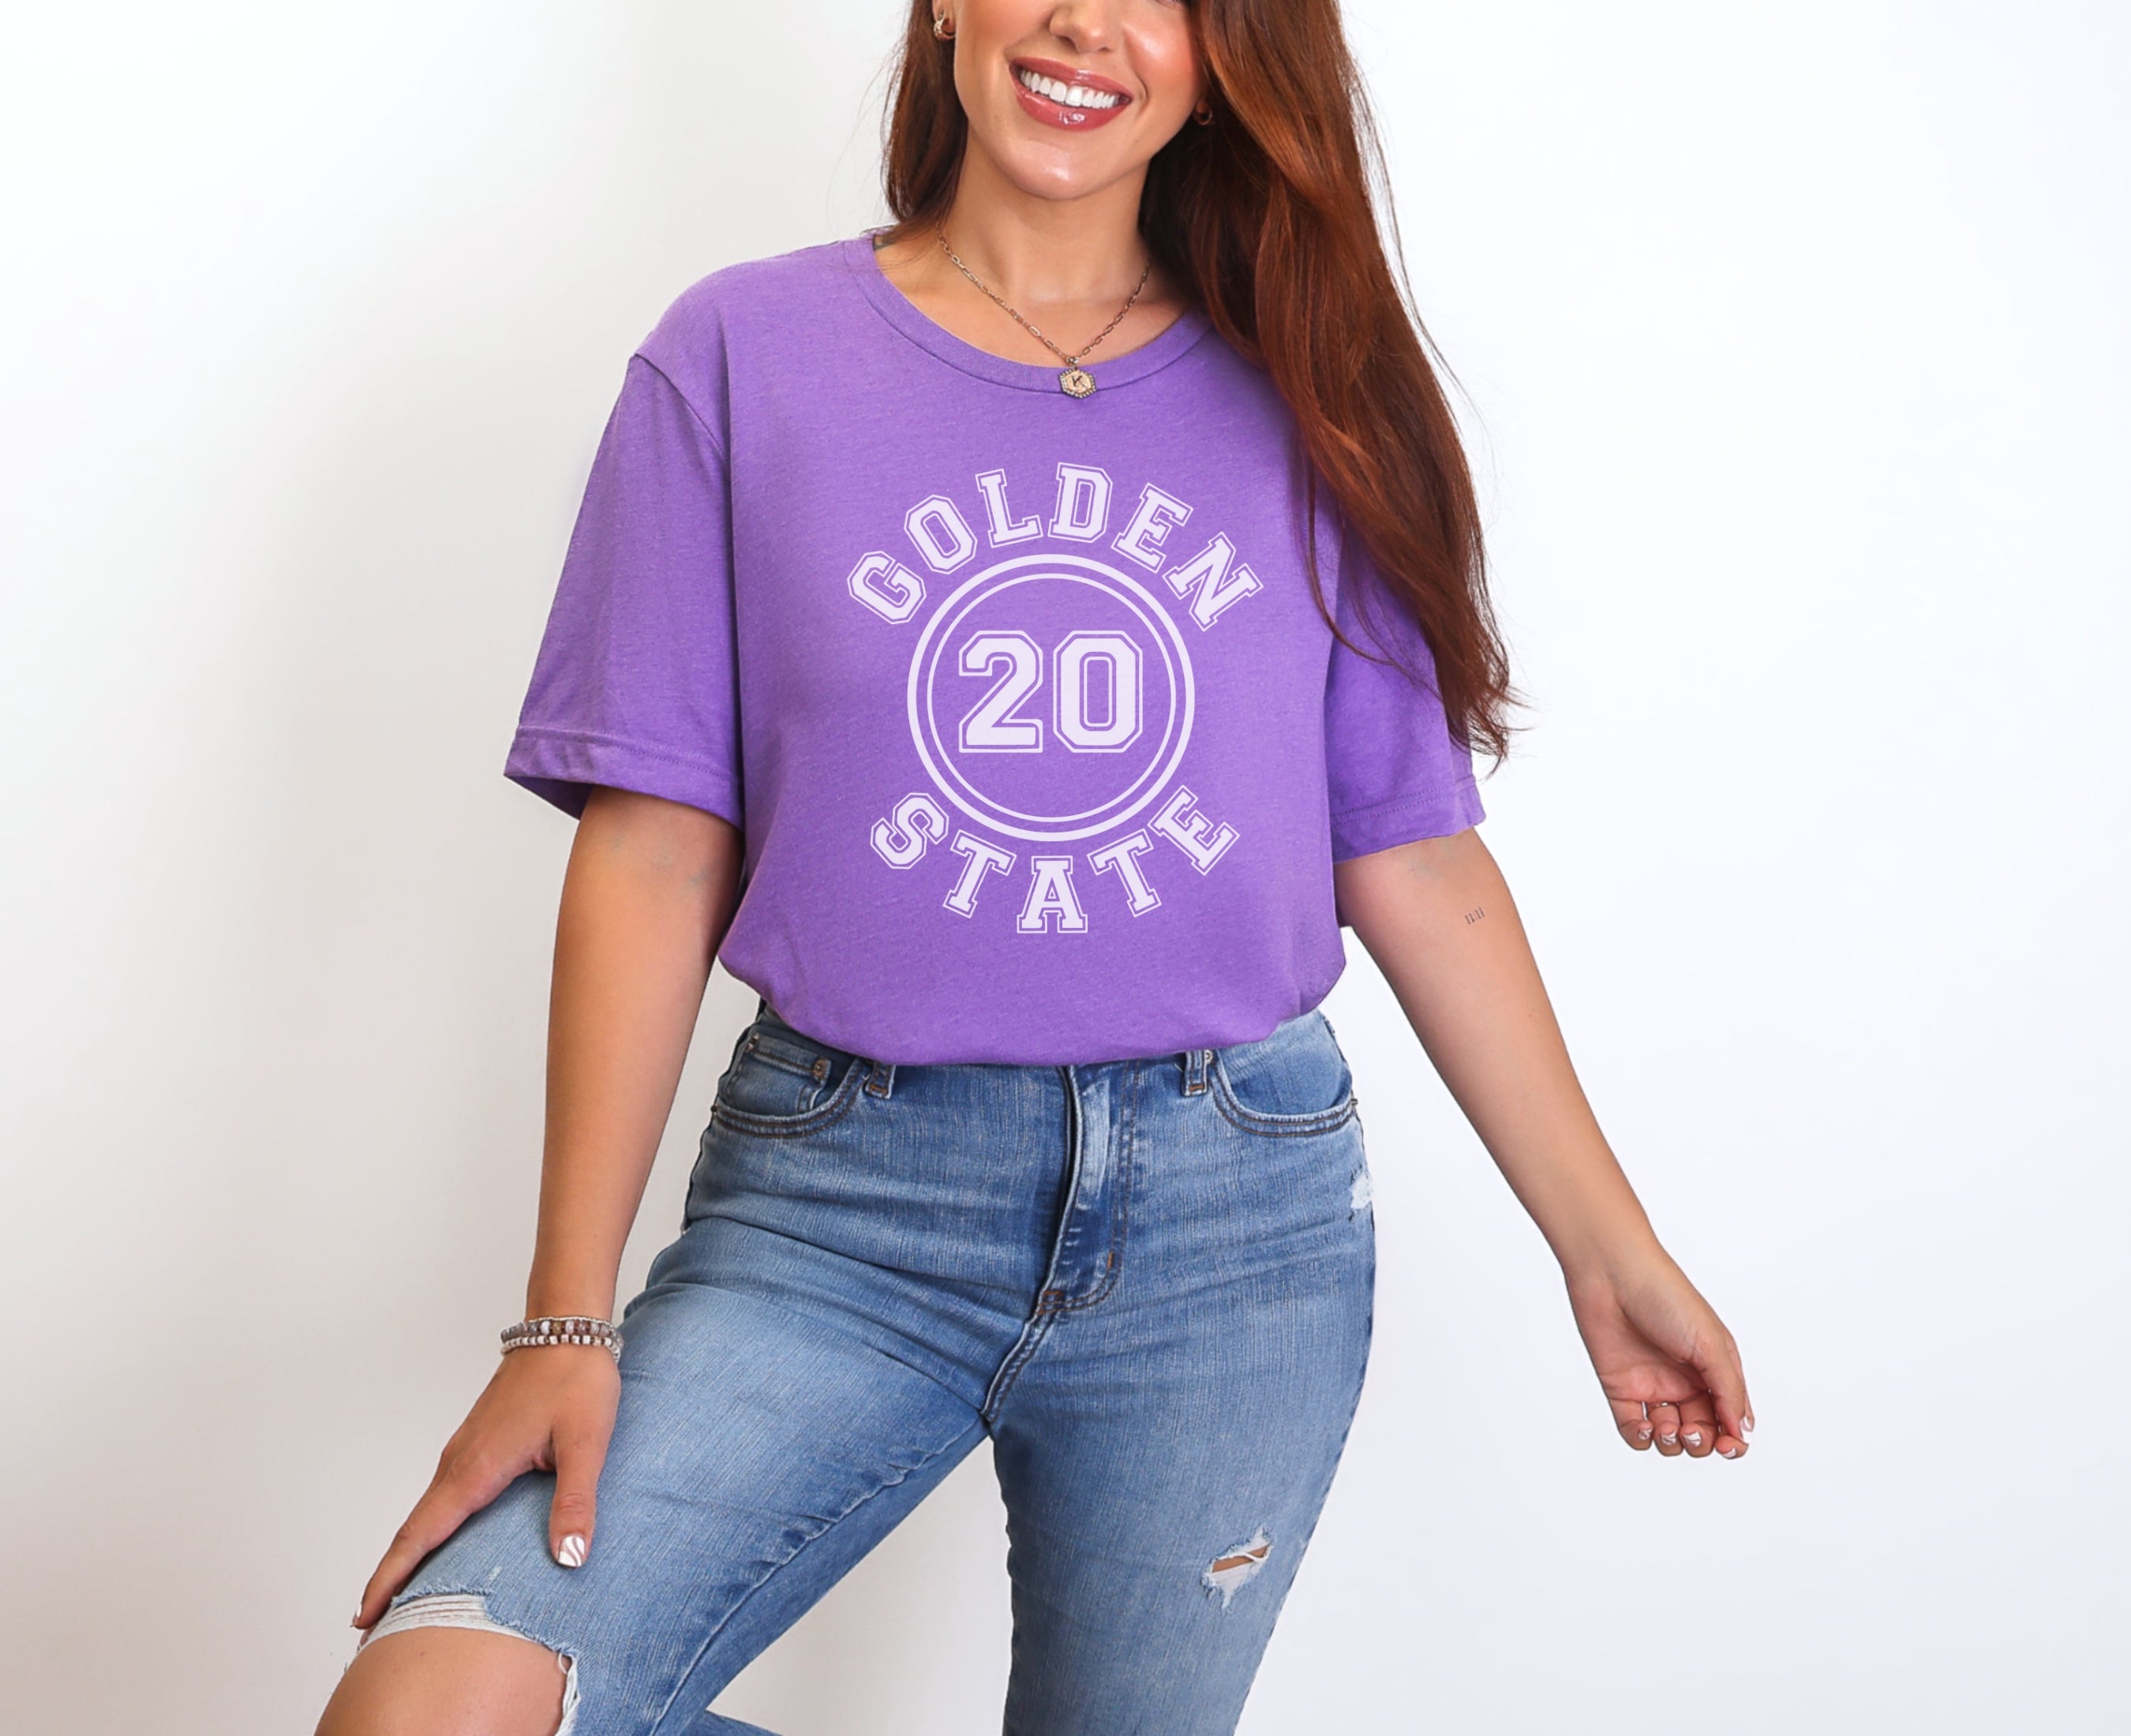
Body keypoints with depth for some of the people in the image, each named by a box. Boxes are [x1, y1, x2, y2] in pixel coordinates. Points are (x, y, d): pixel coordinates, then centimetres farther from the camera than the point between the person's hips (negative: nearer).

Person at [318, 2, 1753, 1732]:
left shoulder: (1304, 406, 6)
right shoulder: (747, 358, 2)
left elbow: (1417, 863, 9)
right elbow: (654, 855, -2)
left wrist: (1610, 1248, 10)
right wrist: (572, 1320, -7)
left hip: (1234, 1218, 2)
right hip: (838, 1202, -1)